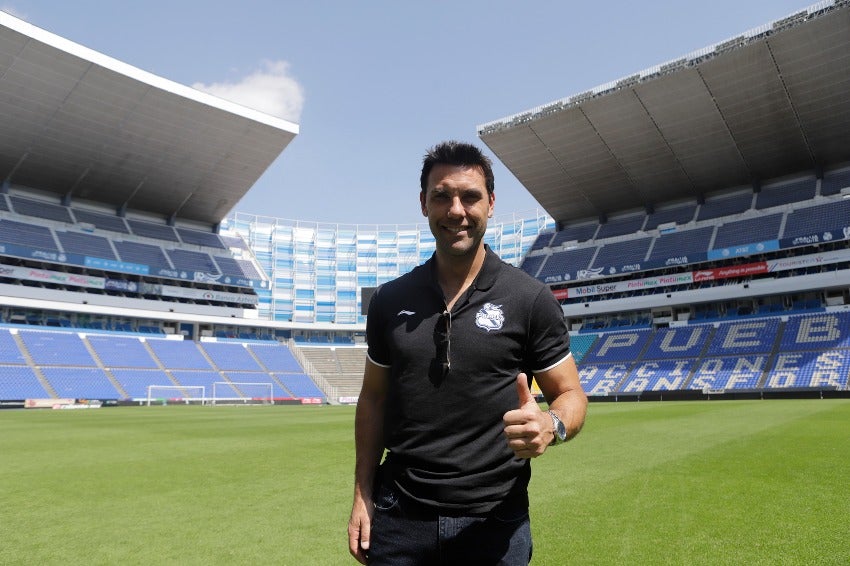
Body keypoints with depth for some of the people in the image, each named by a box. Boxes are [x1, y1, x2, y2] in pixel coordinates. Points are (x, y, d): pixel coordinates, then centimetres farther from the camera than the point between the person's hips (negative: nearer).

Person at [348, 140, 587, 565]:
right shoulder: (389, 300, 2)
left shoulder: (530, 299, -6)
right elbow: (374, 398, 9)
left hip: (494, 520, -1)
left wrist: (551, 426, -23)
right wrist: (363, 495, 5)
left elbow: (570, 395, 0)